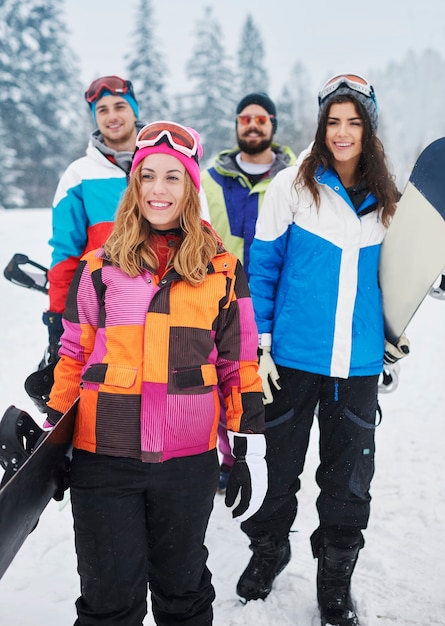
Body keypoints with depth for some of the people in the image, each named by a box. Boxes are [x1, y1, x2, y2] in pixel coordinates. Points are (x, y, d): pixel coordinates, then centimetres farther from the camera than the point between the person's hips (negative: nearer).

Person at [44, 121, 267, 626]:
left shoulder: (223, 270, 3)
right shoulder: (100, 266, 4)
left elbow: (239, 364, 6)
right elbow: (72, 356, 9)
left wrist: (250, 448, 3)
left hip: (189, 462, 0)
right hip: (103, 458, 0)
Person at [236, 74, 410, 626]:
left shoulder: (385, 197, 6)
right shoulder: (293, 185, -5)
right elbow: (262, 267, -4)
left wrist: (395, 335, 12)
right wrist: (259, 344, -8)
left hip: (360, 362, 3)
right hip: (295, 356, -2)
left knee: (349, 477, 10)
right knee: (282, 465, 11)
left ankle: (336, 578, 30)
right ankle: (269, 549, 38)